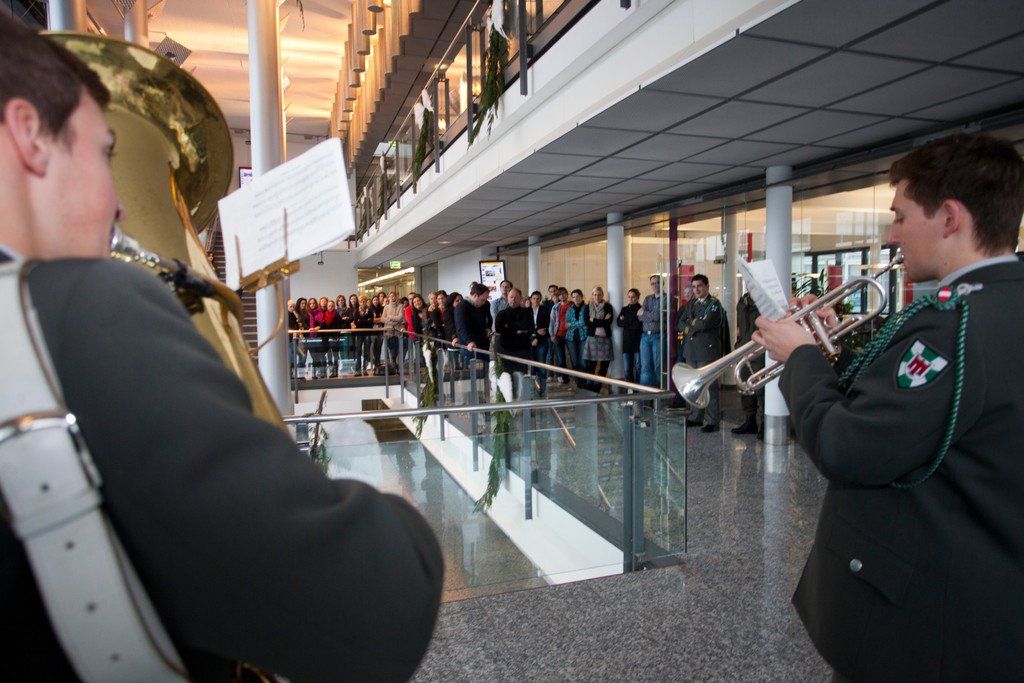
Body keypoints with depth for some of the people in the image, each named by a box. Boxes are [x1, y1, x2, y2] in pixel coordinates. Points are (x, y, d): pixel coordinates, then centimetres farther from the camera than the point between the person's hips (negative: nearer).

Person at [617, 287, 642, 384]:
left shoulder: (641, 309, 0)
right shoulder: (624, 309, 15)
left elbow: (639, 325, -11)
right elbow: (619, 323, 0)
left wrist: (626, 322, -6)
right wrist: (635, 316, -8)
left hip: (638, 342, -4)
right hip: (627, 342, 4)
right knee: (627, 370, 4)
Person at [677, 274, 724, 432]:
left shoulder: (714, 303, -5)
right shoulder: (690, 304, 17)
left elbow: (705, 323, -19)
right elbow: (679, 324, 10)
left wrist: (690, 323, -2)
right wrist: (696, 325, -5)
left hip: (707, 350, -7)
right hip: (691, 350, 7)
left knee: (709, 386, -4)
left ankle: (713, 421, 2)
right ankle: (696, 417, 22)